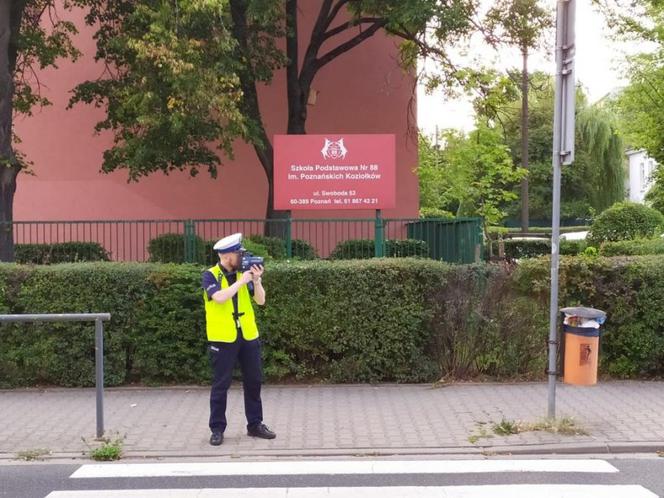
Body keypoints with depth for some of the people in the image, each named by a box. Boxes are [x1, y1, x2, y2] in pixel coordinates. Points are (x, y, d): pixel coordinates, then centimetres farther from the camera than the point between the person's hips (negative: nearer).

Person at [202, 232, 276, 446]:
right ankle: (217, 429, 13)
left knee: (254, 381, 10)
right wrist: (241, 280, -19)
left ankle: (255, 424, 23)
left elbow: (260, 300, 3)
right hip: (223, 338, -5)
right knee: (221, 385, 2)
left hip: (248, 336, 5)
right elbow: (219, 297, -25)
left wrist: (256, 280, -12)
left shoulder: (242, 273, 5)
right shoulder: (210, 275, -7)